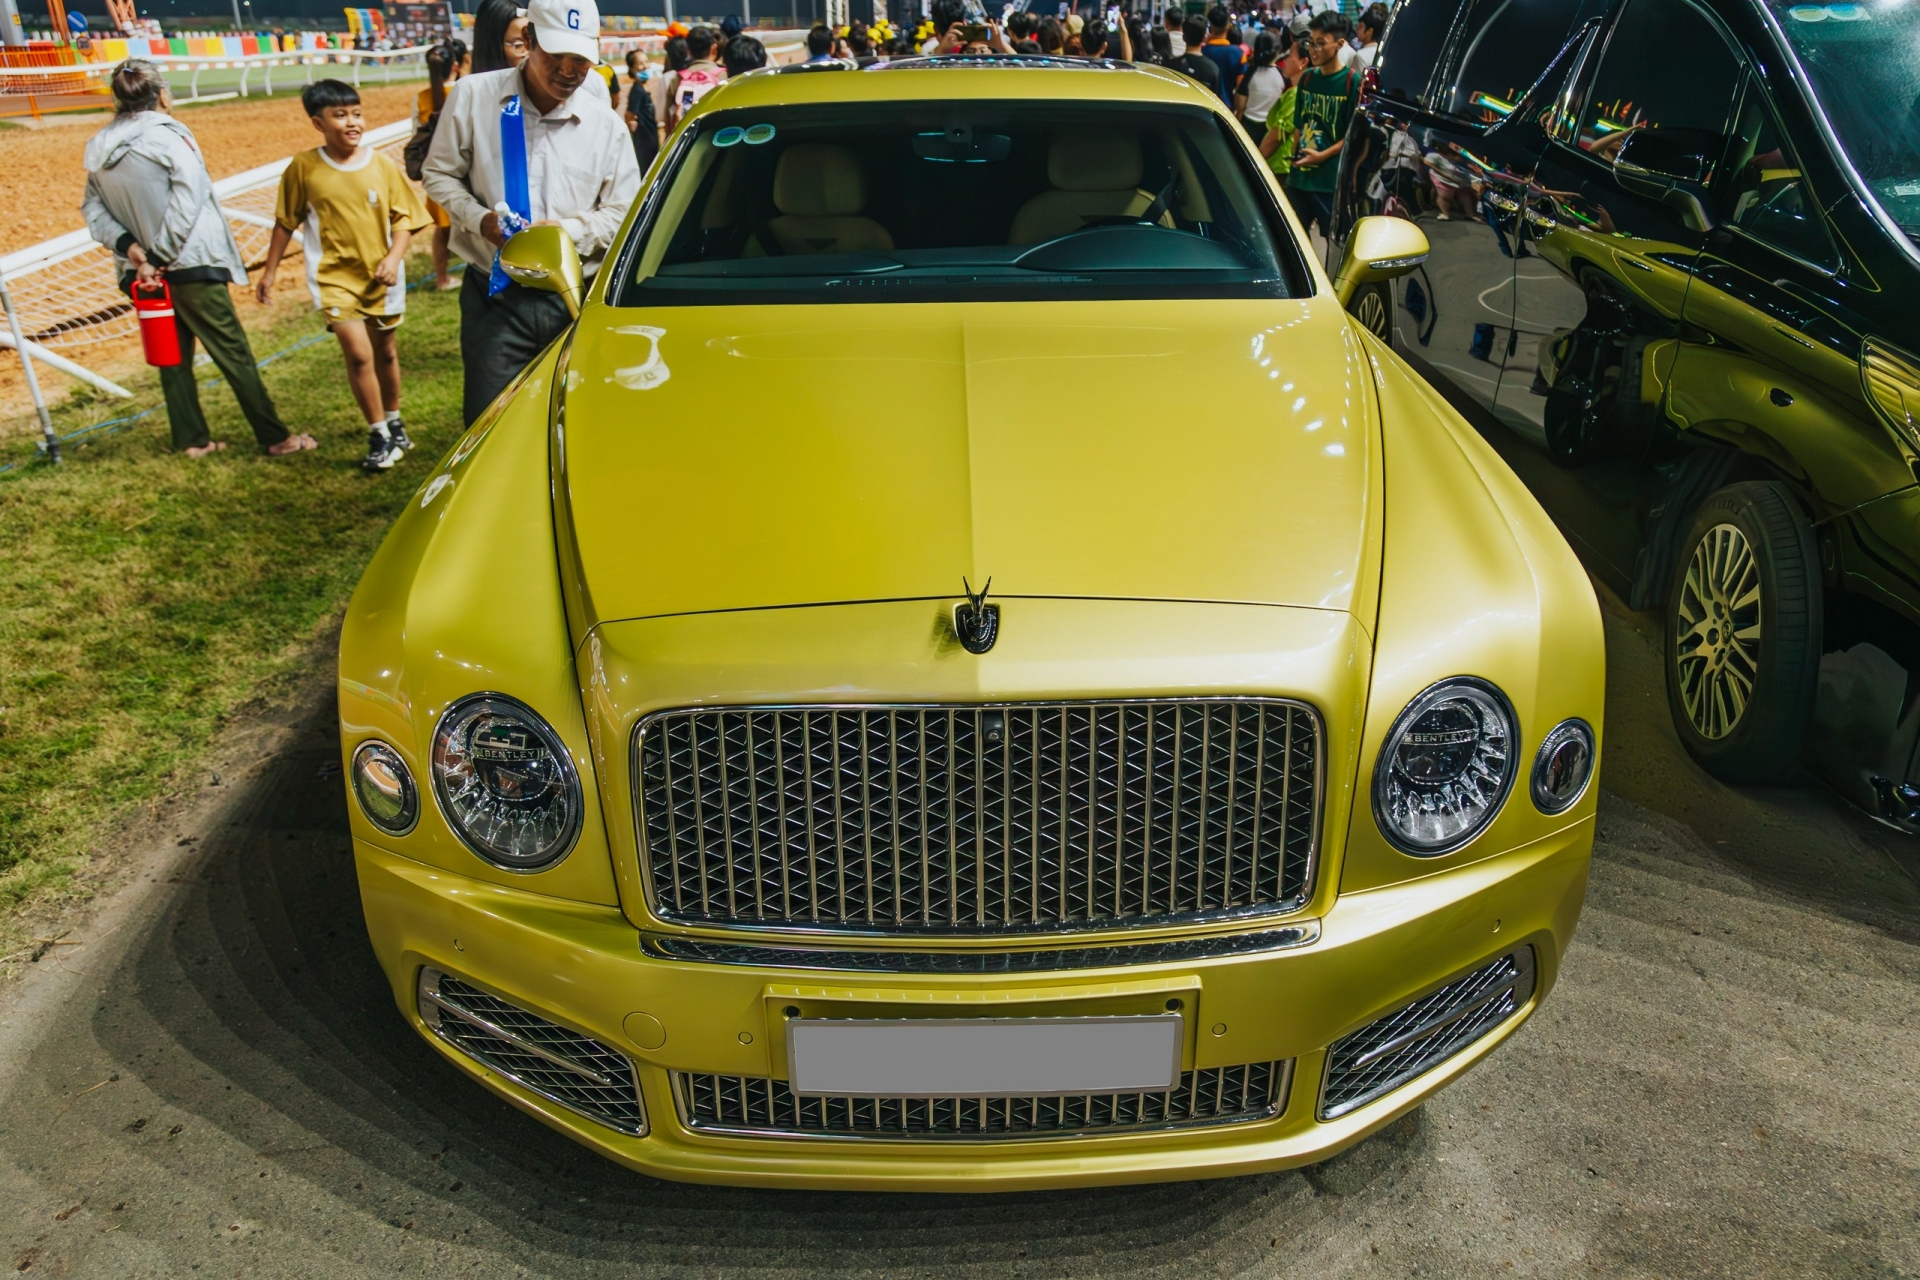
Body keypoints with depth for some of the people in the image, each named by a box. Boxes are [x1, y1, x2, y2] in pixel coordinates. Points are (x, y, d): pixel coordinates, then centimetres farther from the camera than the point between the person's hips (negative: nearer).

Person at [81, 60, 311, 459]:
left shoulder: (98, 149, 7)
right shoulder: (168, 137, -12)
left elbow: (92, 208, 3)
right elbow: (186, 202, -20)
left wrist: (129, 246, -6)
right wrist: (160, 257, -15)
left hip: (142, 272, 6)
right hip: (191, 265, -6)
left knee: (174, 356, 15)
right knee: (234, 354, -1)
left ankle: (191, 439, 19)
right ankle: (275, 437, 3)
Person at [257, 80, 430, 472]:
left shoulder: (383, 165, -4)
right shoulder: (302, 168, -5)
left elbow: (403, 217, -1)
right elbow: (285, 223, 4)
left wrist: (394, 257, -17)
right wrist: (269, 271, 8)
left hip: (381, 275, 2)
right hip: (334, 276, -2)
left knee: (385, 351, 16)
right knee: (358, 353, -13)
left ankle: (394, 423, 36)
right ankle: (379, 436, 0)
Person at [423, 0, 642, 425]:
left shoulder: (606, 125, 4)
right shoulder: (474, 96, 1)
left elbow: (623, 213, 6)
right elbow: (439, 173, 9)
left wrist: (569, 230, -11)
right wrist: (479, 219, -9)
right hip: (494, 298, -1)